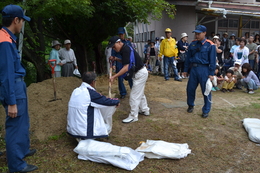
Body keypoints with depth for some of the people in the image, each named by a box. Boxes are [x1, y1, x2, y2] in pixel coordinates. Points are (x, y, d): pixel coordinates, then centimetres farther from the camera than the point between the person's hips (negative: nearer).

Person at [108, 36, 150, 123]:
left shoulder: (126, 50, -24)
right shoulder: (124, 49, 7)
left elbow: (126, 67, -31)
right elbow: (126, 61, 19)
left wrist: (114, 76, -32)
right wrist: (116, 59, 4)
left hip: (140, 73, -11)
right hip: (140, 73, 11)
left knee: (134, 95, -4)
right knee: (140, 93, 23)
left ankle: (133, 116, 6)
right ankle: (144, 110, 38)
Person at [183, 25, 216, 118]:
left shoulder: (210, 45, -6)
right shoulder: (193, 44, 7)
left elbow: (212, 60, -6)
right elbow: (188, 58, 12)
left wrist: (211, 74, -10)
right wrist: (186, 70, 11)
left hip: (204, 69, -4)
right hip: (193, 69, 4)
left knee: (206, 91, 3)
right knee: (190, 88, 11)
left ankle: (206, 111, 16)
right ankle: (191, 105, 34)